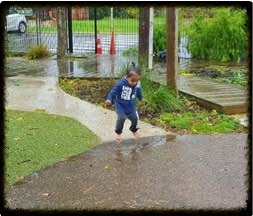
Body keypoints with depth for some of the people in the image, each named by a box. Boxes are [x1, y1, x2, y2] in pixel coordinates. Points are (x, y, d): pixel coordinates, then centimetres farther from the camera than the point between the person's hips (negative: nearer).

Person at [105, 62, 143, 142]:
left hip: (131, 106, 4)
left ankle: (134, 130, 36)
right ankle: (118, 132, 6)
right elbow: (113, 91, -19)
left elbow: (139, 93, 11)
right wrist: (109, 99, -32)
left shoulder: (137, 85, -11)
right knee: (121, 118, -19)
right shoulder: (121, 84, -25)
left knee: (135, 118, 4)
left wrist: (141, 98, 28)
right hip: (121, 105, -4)